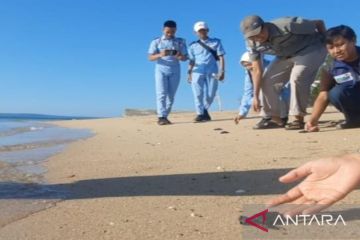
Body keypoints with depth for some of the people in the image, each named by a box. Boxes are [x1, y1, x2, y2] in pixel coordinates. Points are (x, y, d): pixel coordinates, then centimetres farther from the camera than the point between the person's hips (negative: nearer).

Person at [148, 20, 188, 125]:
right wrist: (160, 55, -23)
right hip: (161, 70, -2)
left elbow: (185, 57, 5)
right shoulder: (156, 42, 5)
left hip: (175, 71, 2)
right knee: (161, 94, -12)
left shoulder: (180, 42, 9)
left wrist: (180, 57, -19)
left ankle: (164, 116, 12)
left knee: (171, 96, 2)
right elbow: (150, 58, -2)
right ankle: (161, 117, -16)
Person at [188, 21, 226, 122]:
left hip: (212, 72, 0)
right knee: (198, 94, -9)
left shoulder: (216, 42, 12)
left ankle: (205, 110, 22)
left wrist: (222, 71, -6)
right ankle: (200, 113, -5)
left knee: (211, 94, 1)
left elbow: (221, 57, 4)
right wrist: (189, 73, 2)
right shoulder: (193, 45, 14)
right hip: (198, 72, 0)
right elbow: (192, 61, 13)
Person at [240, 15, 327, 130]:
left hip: (312, 48, -6)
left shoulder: (286, 26, -34)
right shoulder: (252, 43, -16)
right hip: (286, 56, 6)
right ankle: (274, 118, 8)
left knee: (297, 76, -28)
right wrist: (256, 96, -15)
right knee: (267, 80, -4)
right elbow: (257, 70, -12)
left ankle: (299, 119, -18)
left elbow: (319, 23, -21)